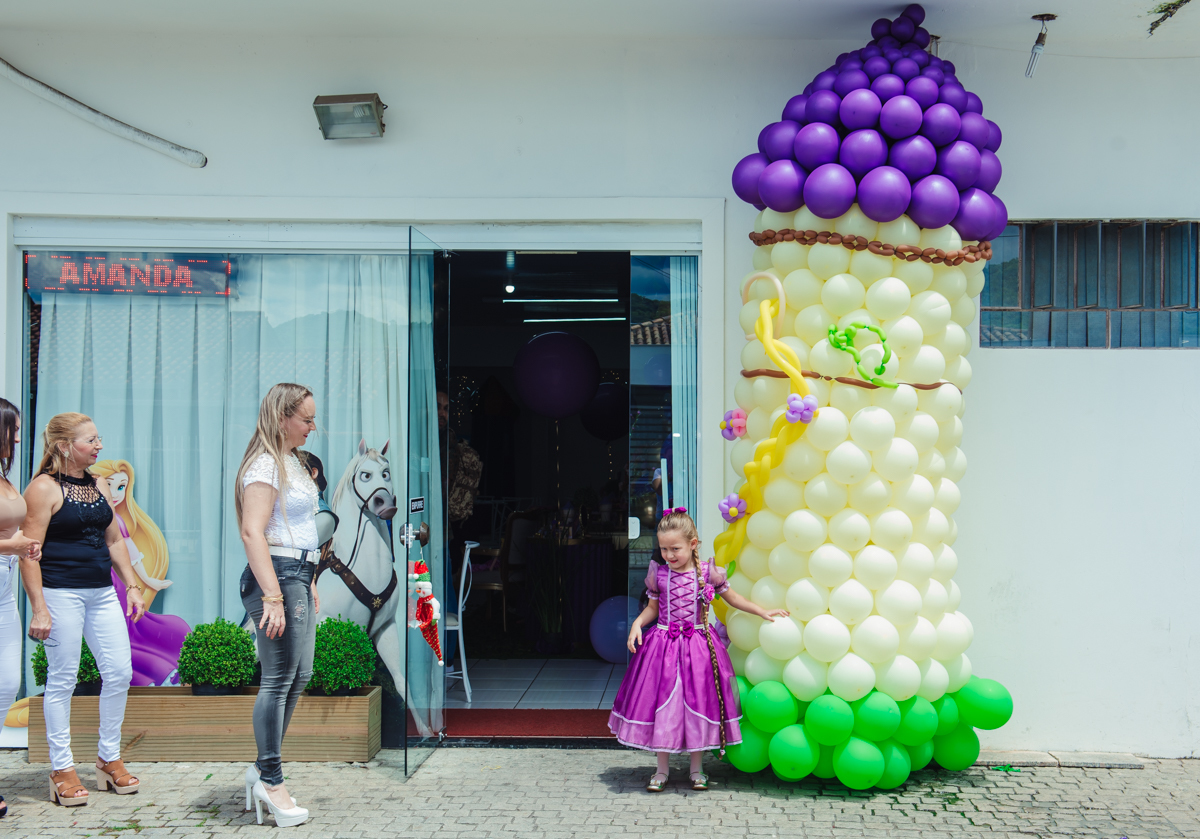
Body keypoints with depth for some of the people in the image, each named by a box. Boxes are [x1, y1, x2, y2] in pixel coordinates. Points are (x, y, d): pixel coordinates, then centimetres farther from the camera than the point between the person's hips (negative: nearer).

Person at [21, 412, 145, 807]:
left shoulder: (99, 485, 14)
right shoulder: (44, 488, -8)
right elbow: (30, 552, -12)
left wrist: (132, 586, 14)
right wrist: (39, 608, -17)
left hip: (102, 592, 7)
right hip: (61, 593, -7)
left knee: (120, 671, 4)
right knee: (62, 679, 0)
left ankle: (109, 758, 19)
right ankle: (62, 770, 11)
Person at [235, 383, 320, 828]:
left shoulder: (291, 462, 18)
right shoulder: (265, 466, -13)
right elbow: (253, 532, -22)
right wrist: (272, 596, -27)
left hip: (298, 575, 11)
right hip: (277, 575, -11)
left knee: (299, 675, 14)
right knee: (278, 678, -6)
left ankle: (263, 768, 24)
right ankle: (270, 782, 2)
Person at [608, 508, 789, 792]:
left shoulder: (707, 572, -3)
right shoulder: (658, 573, -1)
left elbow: (731, 597, 11)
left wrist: (762, 612, 9)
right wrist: (637, 624, -7)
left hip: (697, 645, 0)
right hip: (664, 644, 1)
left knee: (698, 703, 5)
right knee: (662, 704, 3)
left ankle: (696, 769, 21)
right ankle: (661, 770, 17)